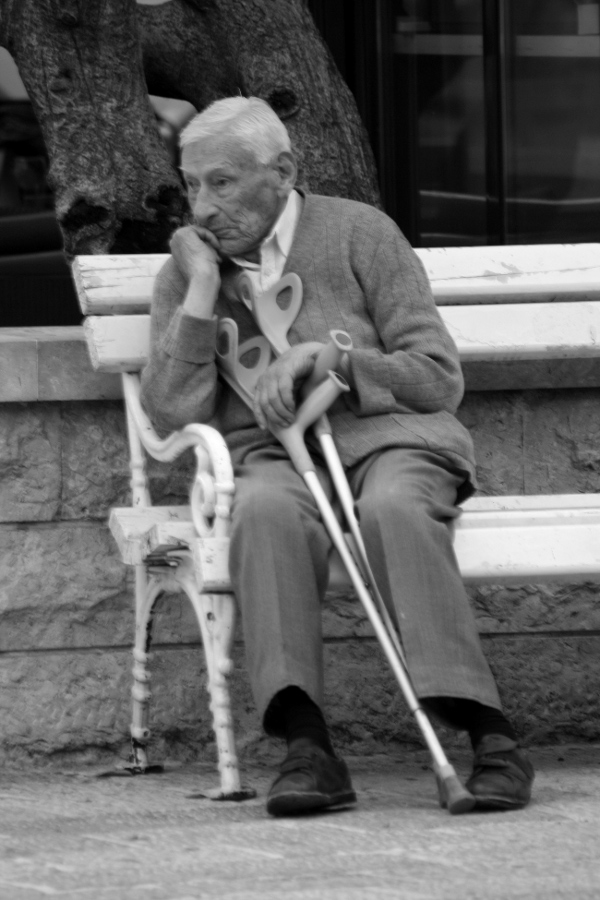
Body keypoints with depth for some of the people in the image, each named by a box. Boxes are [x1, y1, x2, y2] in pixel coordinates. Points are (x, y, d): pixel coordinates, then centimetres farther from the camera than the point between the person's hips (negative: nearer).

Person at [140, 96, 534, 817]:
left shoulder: (360, 234, 5)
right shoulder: (186, 270, 13)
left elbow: (438, 380, 2)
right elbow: (170, 417, 1)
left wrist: (322, 354, -11)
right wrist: (203, 292, -5)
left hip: (390, 437, -1)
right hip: (272, 456, 1)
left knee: (392, 509, -37)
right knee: (267, 512, -36)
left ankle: (488, 737, -40)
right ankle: (306, 747, -45)